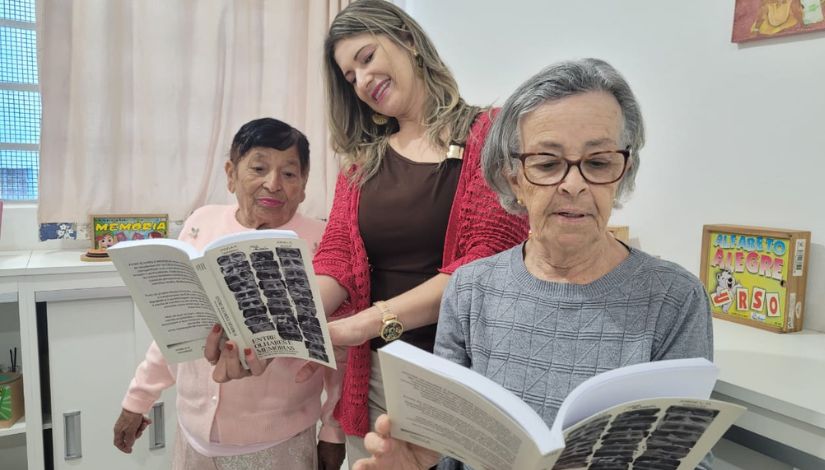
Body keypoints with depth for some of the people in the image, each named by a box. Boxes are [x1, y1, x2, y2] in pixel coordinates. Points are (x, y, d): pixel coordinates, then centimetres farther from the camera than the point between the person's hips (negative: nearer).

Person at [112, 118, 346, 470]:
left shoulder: (321, 244, -15)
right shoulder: (202, 224, -4)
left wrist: (334, 432, -1)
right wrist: (138, 398, 11)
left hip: (278, 441, -3)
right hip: (194, 429, 3)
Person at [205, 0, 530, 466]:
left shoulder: (488, 134, -6)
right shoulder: (362, 157, 9)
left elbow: (488, 262, -16)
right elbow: (337, 255, -2)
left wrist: (369, 321, -26)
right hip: (375, 370, 4)